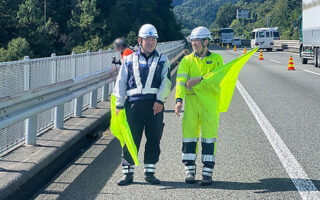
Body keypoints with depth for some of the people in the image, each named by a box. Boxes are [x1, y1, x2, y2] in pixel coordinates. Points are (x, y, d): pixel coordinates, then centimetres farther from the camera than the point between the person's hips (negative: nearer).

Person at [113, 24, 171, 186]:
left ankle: (149, 172, 14)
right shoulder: (129, 60, 13)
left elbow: (166, 82, 3)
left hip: (155, 104, 1)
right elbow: (121, 82, 10)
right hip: (133, 103, -1)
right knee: (131, 138, -2)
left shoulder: (162, 60, 13)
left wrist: (160, 100, -10)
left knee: (154, 139, 4)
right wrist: (119, 104, 2)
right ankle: (128, 173, 6)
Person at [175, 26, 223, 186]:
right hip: (191, 100, 2)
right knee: (189, 135, 0)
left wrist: (200, 79, -17)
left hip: (210, 100, -2)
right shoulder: (187, 60, 10)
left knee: (209, 136, -2)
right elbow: (181, 80, -3)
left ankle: (207, 173, 4)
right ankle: (190, 171, 10)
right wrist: (179, 99, -18)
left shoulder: (216, 59, 8)